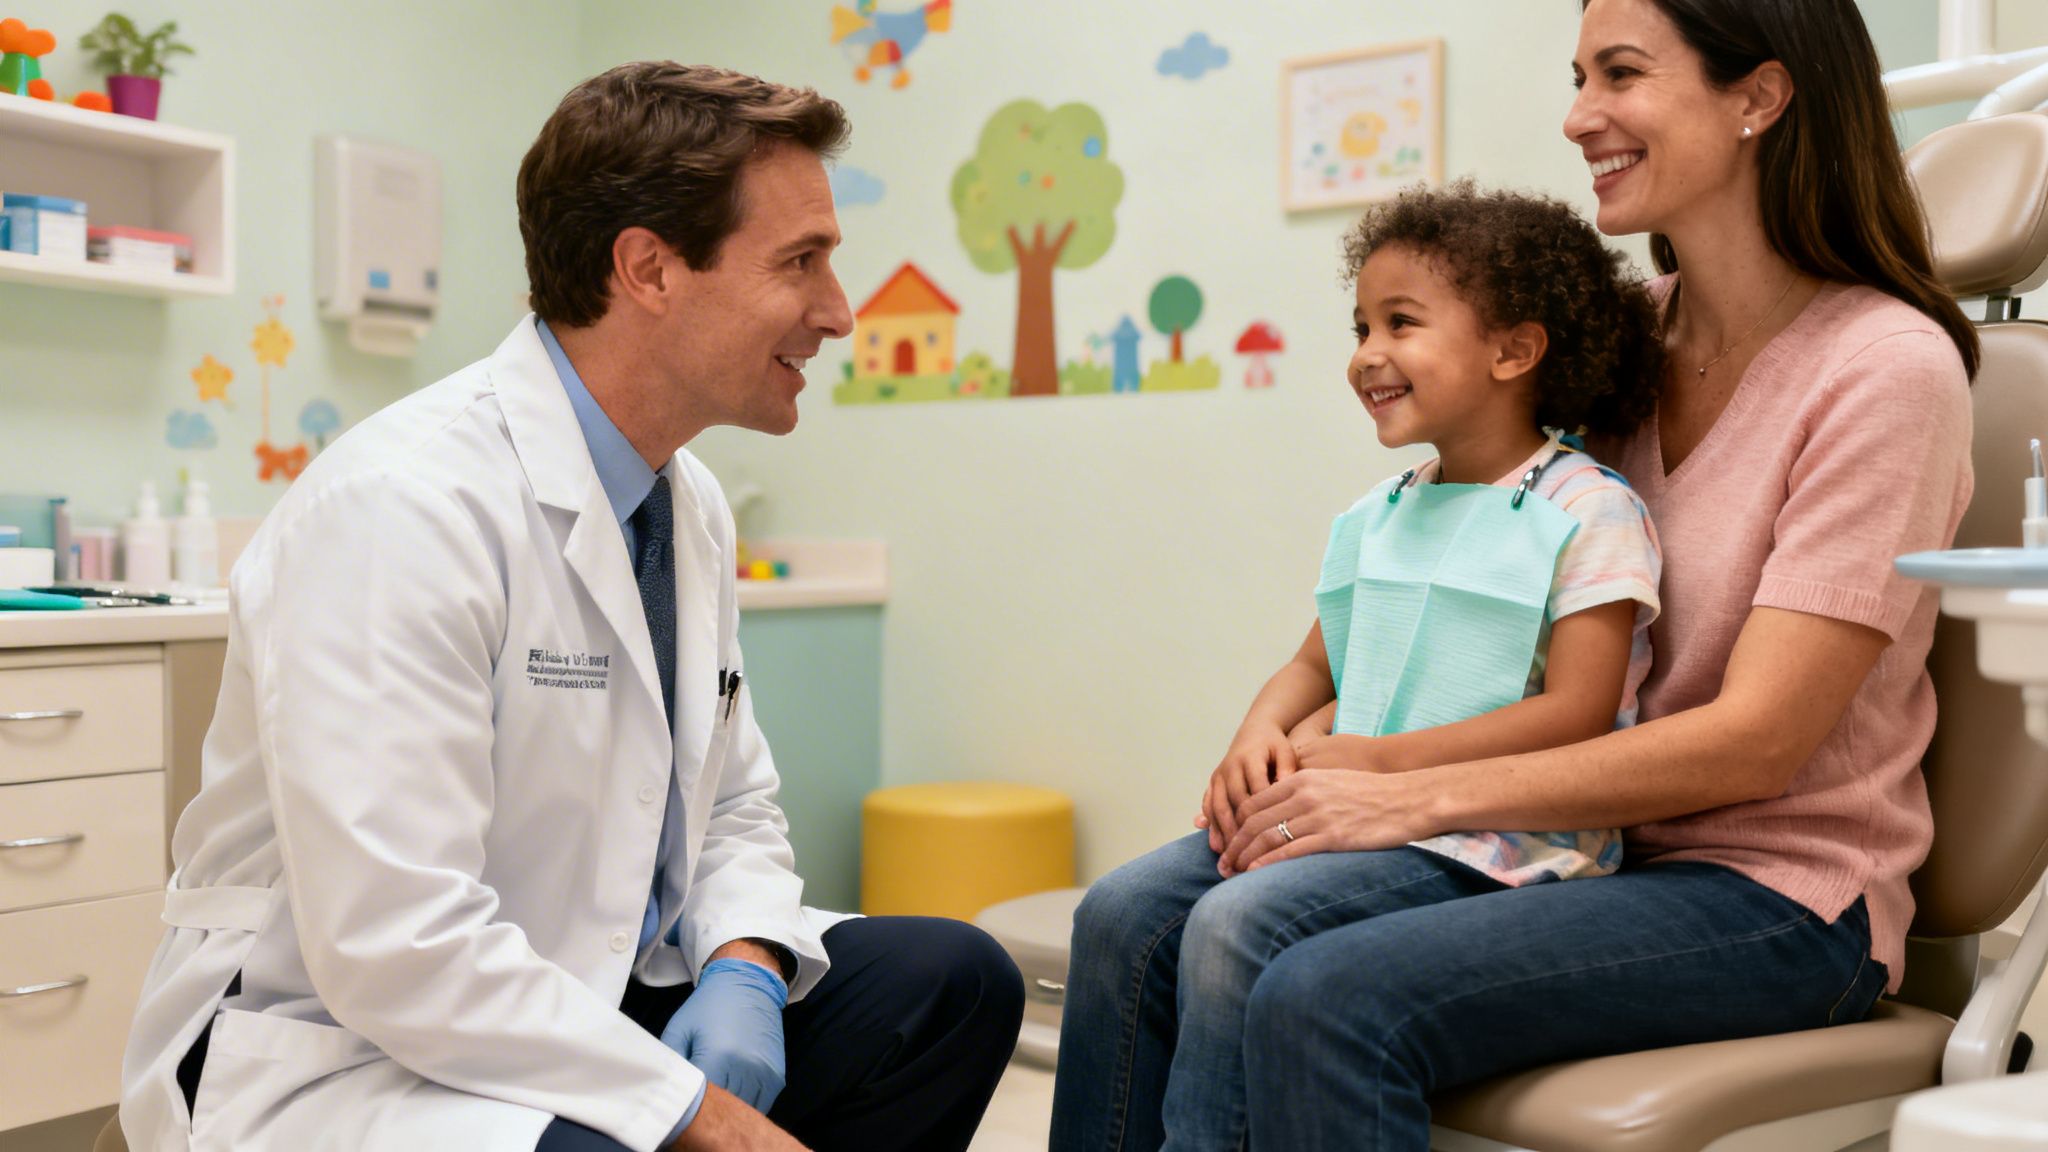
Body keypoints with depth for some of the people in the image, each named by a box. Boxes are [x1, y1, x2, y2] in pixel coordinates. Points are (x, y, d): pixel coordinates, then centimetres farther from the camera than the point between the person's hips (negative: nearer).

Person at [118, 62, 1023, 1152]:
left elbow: (734, 811, 13)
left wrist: (743, 968, -9)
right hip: (337, 1051, -8)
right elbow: (398, 947, -27)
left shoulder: (692, 508, 4)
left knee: (956, 980, -2)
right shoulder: (401, 503, -23)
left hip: (593, 1003, 8)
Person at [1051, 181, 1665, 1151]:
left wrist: (1378, 757, -16)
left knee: (1237, 926, -28)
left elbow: (1579, 714, -13)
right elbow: (1314, 669, 21)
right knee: (1122, 908, -10)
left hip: (1488, 841, -7)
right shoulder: (1375, 518, 17)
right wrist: (1261, 739, -3)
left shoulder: (1587, 513, -5)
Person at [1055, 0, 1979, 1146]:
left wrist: (1414, 797, -23)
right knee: (1130, 931, -12)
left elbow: (1755, 742, -18)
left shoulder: (1887, 365, -12)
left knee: (1326, 1001, -32)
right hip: (1591, 841, 6)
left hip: (1776, 891, -6)